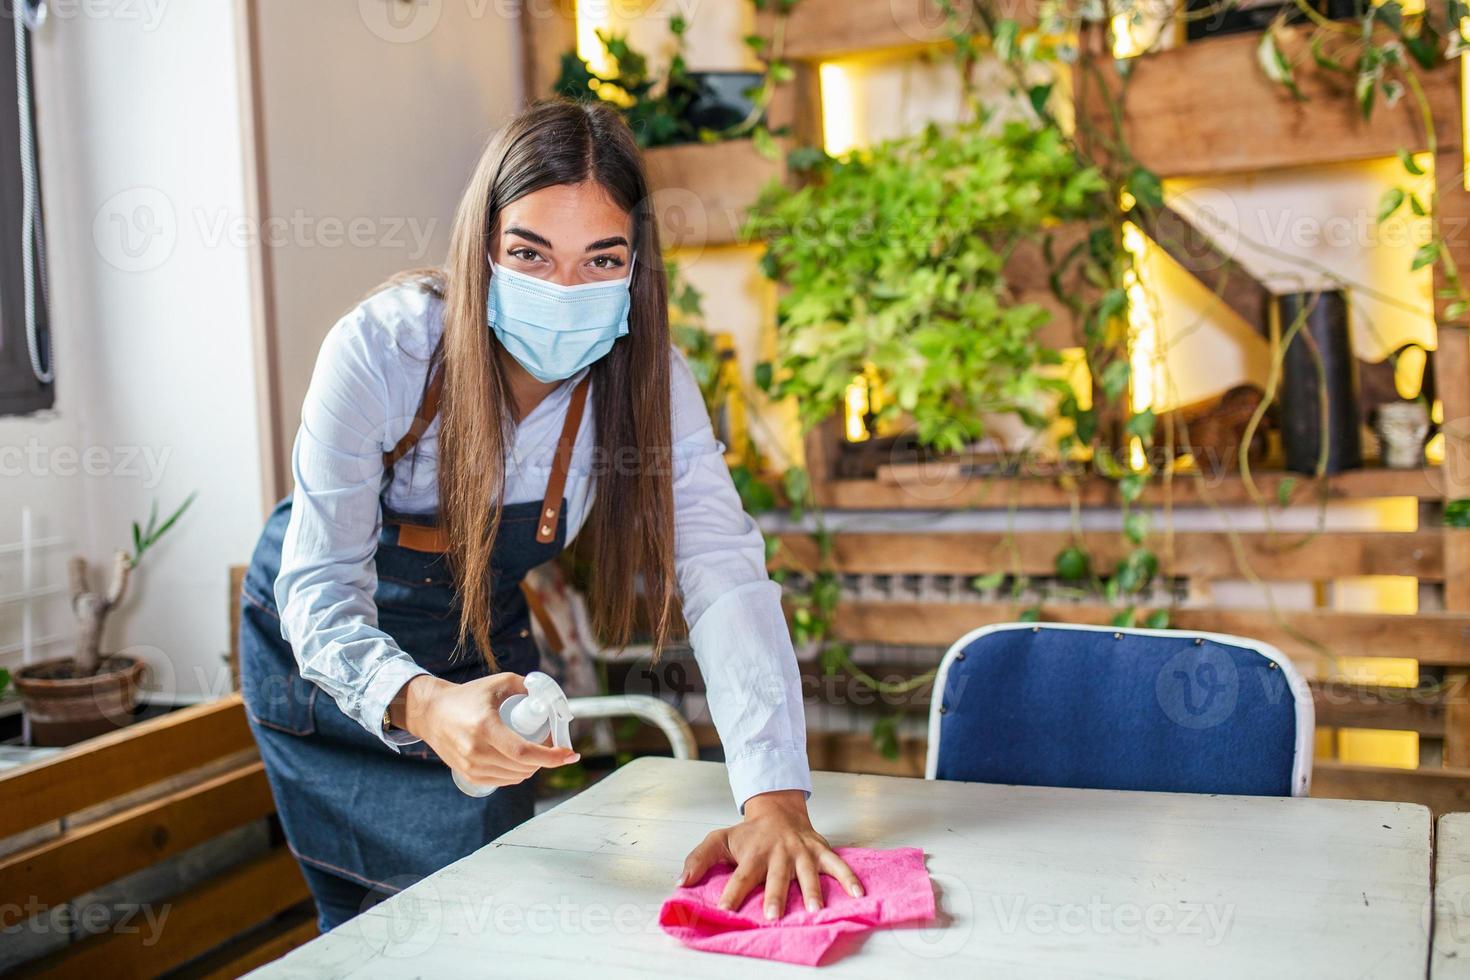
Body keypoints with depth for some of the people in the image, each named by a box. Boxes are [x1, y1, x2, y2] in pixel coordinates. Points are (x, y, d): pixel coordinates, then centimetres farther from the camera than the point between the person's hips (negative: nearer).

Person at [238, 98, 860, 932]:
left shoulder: (648, 378, -24)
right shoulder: (382, 349, -31)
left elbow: (725, 578, -32)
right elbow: (321, 590, -32)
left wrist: (776, 800, -45)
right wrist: (421, 703, -54)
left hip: (481, 646, 2)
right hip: (318, 642, -2)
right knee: (361, 917, 4)